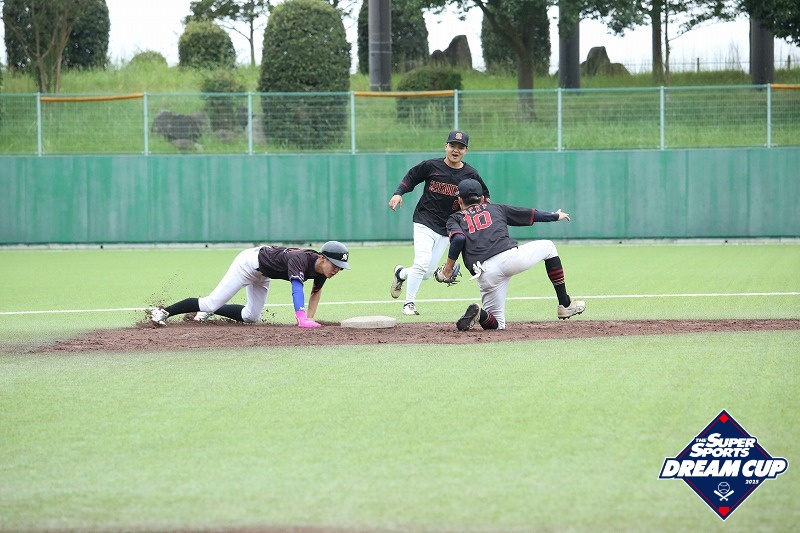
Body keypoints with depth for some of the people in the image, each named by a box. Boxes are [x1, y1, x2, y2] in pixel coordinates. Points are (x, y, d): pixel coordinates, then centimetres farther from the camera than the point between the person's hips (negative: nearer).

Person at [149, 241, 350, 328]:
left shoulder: (321, 270, -12)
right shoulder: (300, 260, -37)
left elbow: (316, 291, 8)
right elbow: (297, 287, -52)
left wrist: (310, 317, -3)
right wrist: (302, 318, -64)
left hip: (262, 275, 9)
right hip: (250, 261, -9)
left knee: (251, 317, 14)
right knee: (212, 302, -13)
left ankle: (208, 311, 33)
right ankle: (164, 312, -1)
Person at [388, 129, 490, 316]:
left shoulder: (471, 175, 0)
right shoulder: (431, 166, -5)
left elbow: (484, 196, 12)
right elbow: (410, 177, 6)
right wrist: (398, 193, -9)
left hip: (447, 230, 3)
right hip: (425, 222, -3)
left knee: (428, 273, 4)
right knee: (422, 263, -20)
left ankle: (401, 273, 35)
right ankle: (409, 304, -5)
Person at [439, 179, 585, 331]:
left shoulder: (455, 219, 21)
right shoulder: (496, 208, 26)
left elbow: (458, 239, -2)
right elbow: (532, 214, 32)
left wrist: (449, 265, 7)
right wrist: (556, 216, 48)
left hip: (485, 275, 0)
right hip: (510, 257, 0)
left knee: (497, 324, 15)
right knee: (548, 247, 29)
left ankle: (479, 313, -20)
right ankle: (565, 305, 23)